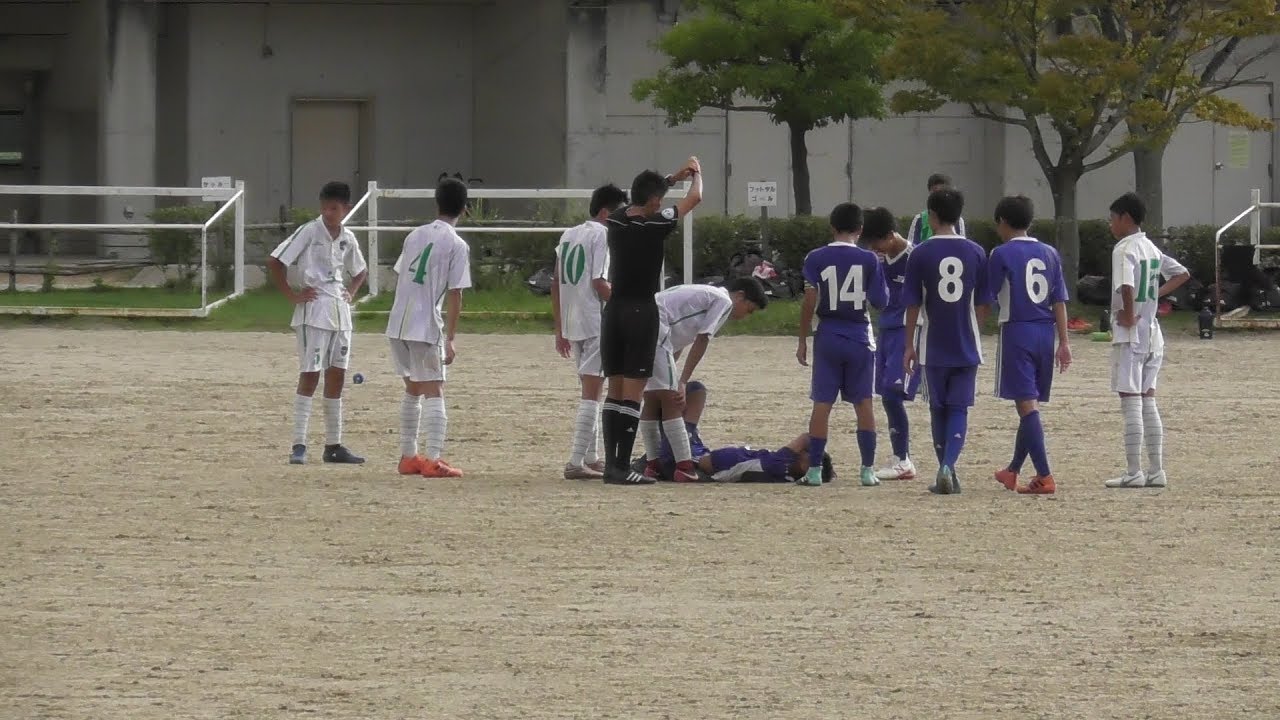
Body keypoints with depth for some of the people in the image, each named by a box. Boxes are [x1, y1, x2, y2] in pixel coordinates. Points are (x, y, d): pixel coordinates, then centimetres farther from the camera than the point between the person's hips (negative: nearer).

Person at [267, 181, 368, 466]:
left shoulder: (347, 238, 10)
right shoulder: (309, 232, -9)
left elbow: (360, 271, 28)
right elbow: (275, 261, -11)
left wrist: (351, 292, 10)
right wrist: (292, 295, -11)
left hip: (340, 312, 6)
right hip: (313, 311, -6)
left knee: (337, 376, 9)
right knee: (310, 375, -10)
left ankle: (334, 445, 15)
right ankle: (299, 445, -9)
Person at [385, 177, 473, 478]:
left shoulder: (416, 235, 10)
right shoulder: (457, 246, -8)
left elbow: (399, 277, 14)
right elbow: (455, 295, -11)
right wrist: (450, 339, -8)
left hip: (397, 325, 6)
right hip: (426, 328, -6)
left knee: (412, 389, 18)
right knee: (434, 392, -3)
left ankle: (408, 456, 21)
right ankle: (433, 461, -11)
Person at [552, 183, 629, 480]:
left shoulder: (568, 235, 14)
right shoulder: (603, 235, -10)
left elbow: (556, 285, 14)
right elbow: (599, 283, -18)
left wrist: (560, 330, 18)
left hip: (572, 323, 8)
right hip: (597, 324, -8)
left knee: (590, 391, 19)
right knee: (592, 392, -7)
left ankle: (591, 457, 25)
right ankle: (576, 462, -12)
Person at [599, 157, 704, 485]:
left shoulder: (617, 221, 2)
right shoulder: (655, 224, -13)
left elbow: (641, 197, 26)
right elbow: (694, 198, 3)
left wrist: (673, 178, 32)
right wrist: (696, 174, 23)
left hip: (614, 310, 6)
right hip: (641, 311, -6)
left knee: (615, 389, 11)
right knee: (633, 392, -6)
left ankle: (610, 462, 9)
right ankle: (622, 466, -11)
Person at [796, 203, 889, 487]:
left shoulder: (816, 258, -5)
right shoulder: (868, 260, -4)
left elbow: (810, 301, -8)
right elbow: (880, 302, -3)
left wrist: (802, 341, -1)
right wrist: (880, 280, 17)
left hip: (828, 338, 0)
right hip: (860, 338, 0)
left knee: (822, 403, 3)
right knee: (863, 403, 8)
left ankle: (815, 469, 0)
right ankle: (868, 469, 7)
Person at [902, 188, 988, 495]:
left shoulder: (921, 254, -6)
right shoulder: (976, 252, 0)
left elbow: (913, 305, -2)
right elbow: (983, 305, 4)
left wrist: (910, 345, 7)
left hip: (933, 346, -1)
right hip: (967, 345, 1)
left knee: (939, 409, 12)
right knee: (959, 409, 4)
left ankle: (946, 472, 14)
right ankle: (948, 466, -16)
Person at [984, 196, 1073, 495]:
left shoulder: (1002, 254, -6)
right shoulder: (1049, 254, 10)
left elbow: (988, 300, -3)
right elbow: (1060, 301, 7)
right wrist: (1064, 342, 8)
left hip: (1016, 332, -6)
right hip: (1044, 333, 6)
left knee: (1027, 404, -8)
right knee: (1030, 403, 17)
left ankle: (1044, 477, -18)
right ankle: (1013, 470, 32)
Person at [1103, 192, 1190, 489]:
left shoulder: (1124, 248, -13)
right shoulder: (1152, 249, 13)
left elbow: (1126, 285, -30)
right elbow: (1182, 274, 23)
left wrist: (1129, 316, -18)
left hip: (1130, 332, -8)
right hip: (1152, 333, 8)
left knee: (1131, 402, -6)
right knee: (1148, 401, 11)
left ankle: (1134, 471, -7)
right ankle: (1156, 470, 11)